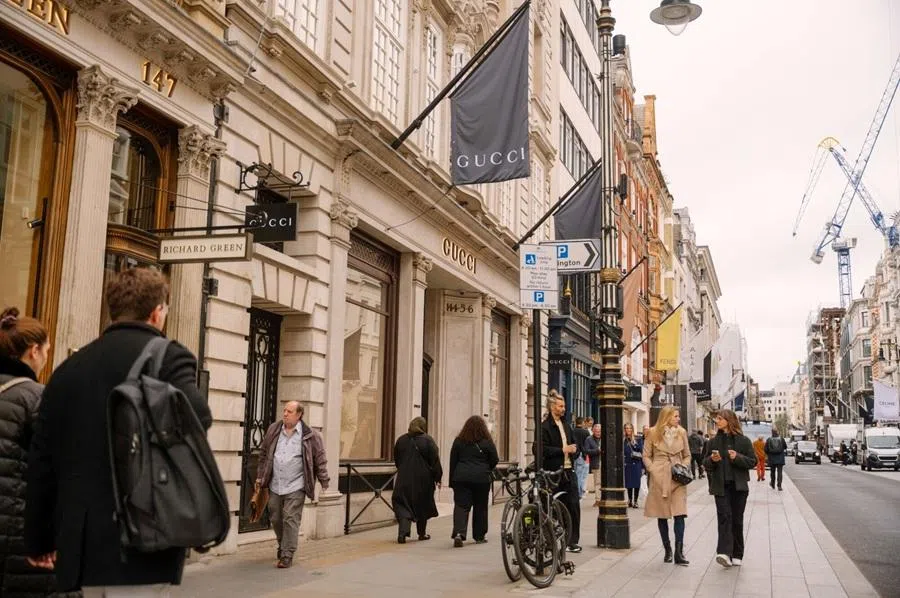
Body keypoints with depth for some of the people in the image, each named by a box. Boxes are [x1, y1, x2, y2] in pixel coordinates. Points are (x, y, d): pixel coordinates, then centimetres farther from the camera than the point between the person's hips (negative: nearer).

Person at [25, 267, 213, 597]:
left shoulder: (69, 367, 11)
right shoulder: (167, 357, -6)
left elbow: (40, 460, 14)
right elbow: (196, 420, -24)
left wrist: (39, 539, 22)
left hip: (82, 543, 7)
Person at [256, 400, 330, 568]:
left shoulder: (310, 435, -5)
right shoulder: (273, 430, 7)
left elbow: (320, 459, -1)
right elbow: (263, 454, 15)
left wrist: (324, 481, -3)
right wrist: (260, 477, 14)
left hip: (295, 487, -5)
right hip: (275, 485, 5)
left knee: (290, 520, -7)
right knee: (275, 519, 14)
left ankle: (287, 555, 0)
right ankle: (282, 545, 37)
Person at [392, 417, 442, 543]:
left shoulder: (401, 440, 4)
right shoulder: (427, 440, -8)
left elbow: (396, 459, 13)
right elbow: (435, 461, -8)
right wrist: (437, 478, 1)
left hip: (404, 479, 2)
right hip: (423, 480, -1)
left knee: (403, 505, 1)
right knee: (422, 506, 15)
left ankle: (402, 532, -19)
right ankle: (422, 533, 26)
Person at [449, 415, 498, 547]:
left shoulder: (458, 441, 5)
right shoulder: (487, 442, -1)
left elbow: (453, 462, 7)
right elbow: (495, 460, 4)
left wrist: (452, 481, 12)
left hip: (461, 478, 1)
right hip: (481, 478, -1)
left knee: (461, 506, -1)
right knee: (480, 507, 11)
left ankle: (459, 532, -20)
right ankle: (479, 536, 18)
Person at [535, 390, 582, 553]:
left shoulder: (566, 426, 17)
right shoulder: (544, 426, -7)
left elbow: (575, 445, 26)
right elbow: (539, 449, -18)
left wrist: (574, 451, 2)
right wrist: (562, 450, -15)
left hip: (568, 471, 6)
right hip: (553, 472, -6)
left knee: (573, 506, 0)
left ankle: (572, 541, 9)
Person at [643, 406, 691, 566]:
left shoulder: (681, 432, 8)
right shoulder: (653, 433, 0)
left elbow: (687, 455, 16)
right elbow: (646, 456, 4)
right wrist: (653, 471, -8)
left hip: (678, 478, 1)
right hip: (659, 479, -1)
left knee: (680, 514, -10)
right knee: (662, 515, 6)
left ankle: (679, 553, -9)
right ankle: (667, 550, 19)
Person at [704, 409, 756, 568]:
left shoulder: (743, 440, 0)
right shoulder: (714, 441, 7)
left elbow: (753, 461, -1)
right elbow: (706, 464, 12)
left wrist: (738, 458, -17)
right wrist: (712, 460, -11)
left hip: (738, 485, -1)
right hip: (721, 486, 1)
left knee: (737, 520, 7)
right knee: (724, 516, -13)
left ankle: (736, 555, 18)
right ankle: (724, 553, -23)